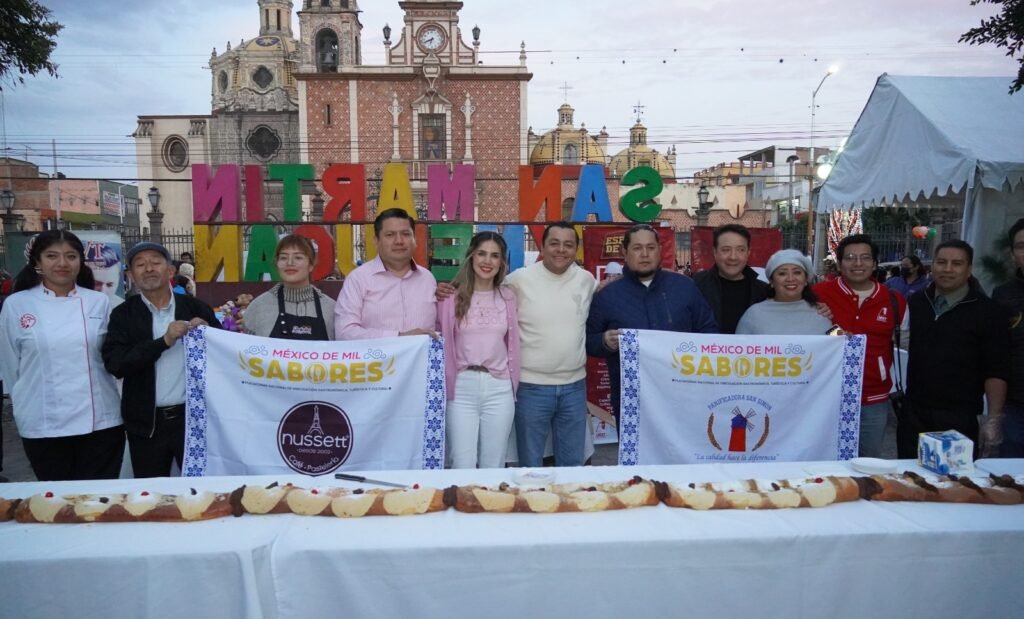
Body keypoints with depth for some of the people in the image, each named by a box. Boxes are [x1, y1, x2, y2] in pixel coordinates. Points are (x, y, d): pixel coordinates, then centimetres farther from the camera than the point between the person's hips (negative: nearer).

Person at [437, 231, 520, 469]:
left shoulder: (508, 297, 8)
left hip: (499, 389, 3)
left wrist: (513, 385, 11)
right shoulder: (451, 296, -2)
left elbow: (512, 344, 12)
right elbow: (442, 343, 0)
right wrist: (443, 386, -1)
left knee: (493, 467, 10)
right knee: (462, 467, 1)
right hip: (462, 388, -2)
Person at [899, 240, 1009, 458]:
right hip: (914, 412, 3)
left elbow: (996, 371, -7)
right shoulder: (915, 303, 7)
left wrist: (993, 420, -13)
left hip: (959, 417, -3)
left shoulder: (987, 311, -4)